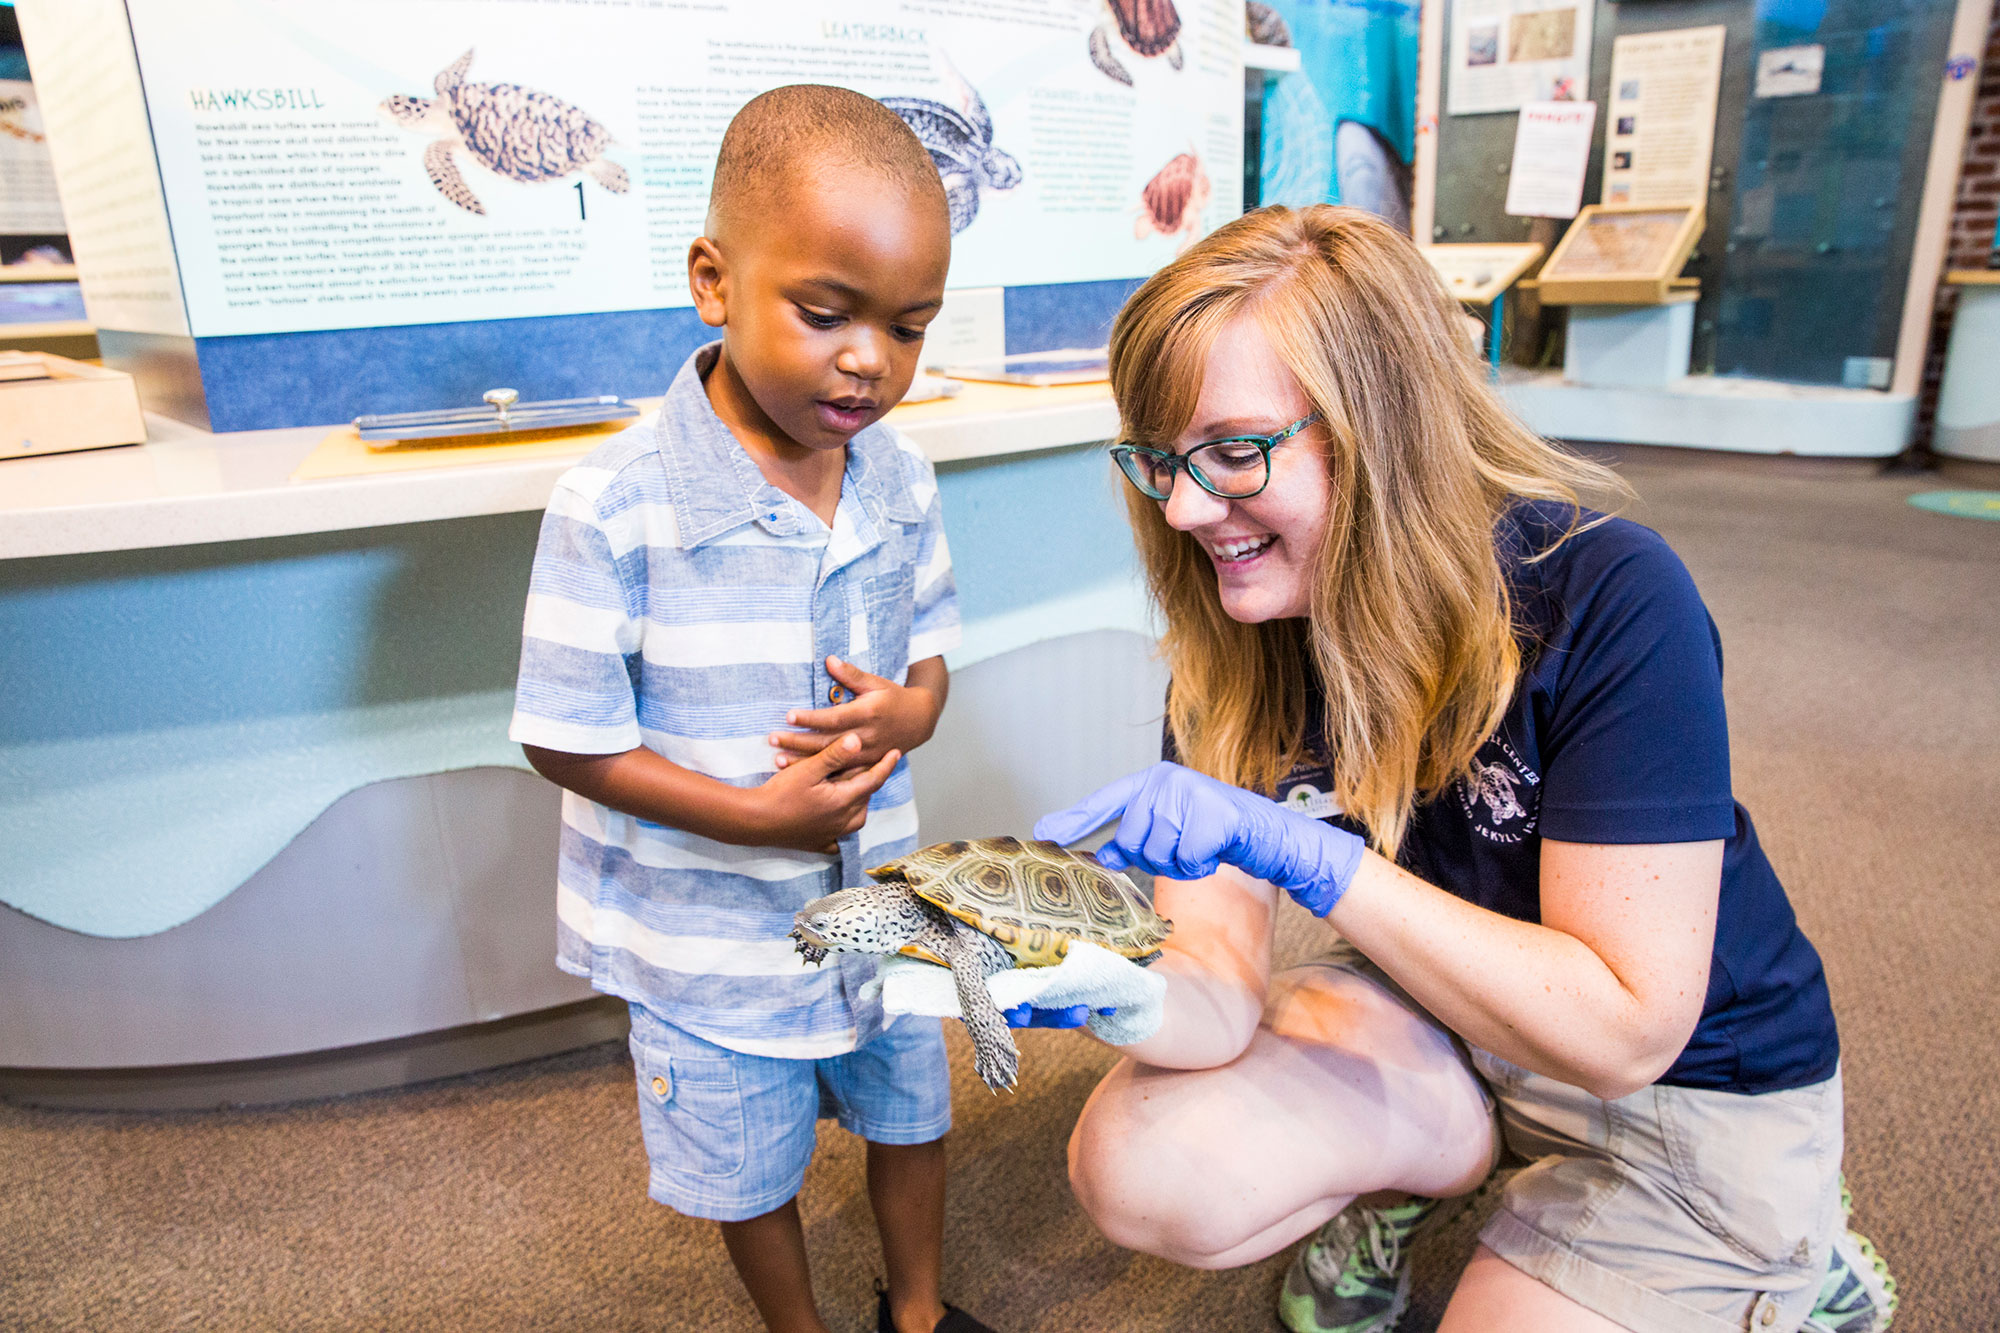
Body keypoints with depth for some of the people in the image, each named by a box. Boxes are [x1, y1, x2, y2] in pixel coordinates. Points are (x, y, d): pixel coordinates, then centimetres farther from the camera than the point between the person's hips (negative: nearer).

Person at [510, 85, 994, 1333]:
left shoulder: (901, 481, -9)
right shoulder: (616, 506, -25)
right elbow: (568, 740, -18)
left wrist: (905, 715, -21)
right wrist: (762, 817, -23)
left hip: (882, 903, 4)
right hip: (712, 940, -4)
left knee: (912, 1115, 26)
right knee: (752, 1175, 21)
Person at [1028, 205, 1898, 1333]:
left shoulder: (1607, 599, -28)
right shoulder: (1230, 646, -14)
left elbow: (1622, 1030, -28)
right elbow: (1223, 991, -15)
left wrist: (1306, 853, -36)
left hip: (1696, 1083, -2)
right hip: (1436, 1020, 3)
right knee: (1139, 1172, -18)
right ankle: (1394, 1186, 12)